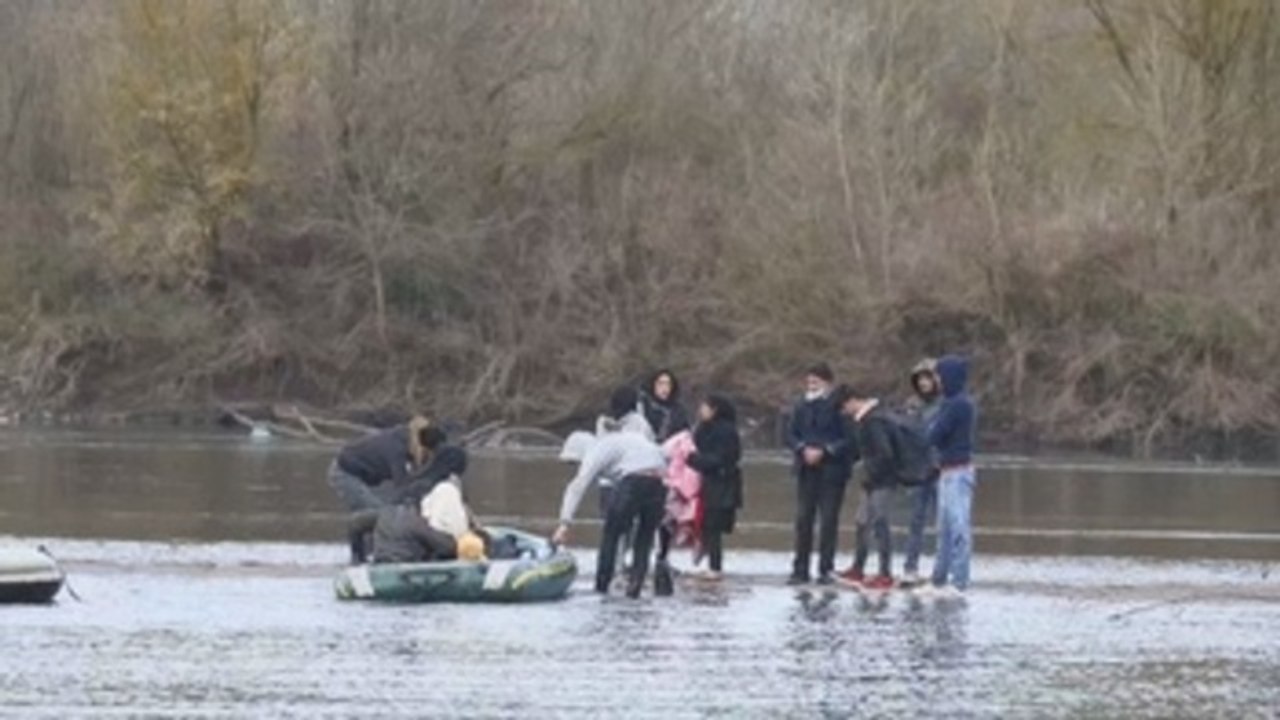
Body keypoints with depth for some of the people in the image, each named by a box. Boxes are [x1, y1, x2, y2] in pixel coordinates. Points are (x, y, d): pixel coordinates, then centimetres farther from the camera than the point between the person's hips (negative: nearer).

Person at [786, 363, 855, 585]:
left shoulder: (838, 407, -8)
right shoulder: (802, 407, 7)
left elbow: (847, 439, -10)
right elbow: (791, 434, 7)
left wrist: (824, 451, -19)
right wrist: (803, 449, -11)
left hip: (832, 469, -4)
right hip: (807, 471, 4)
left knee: (828, 519, 0)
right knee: (803, 518, 3)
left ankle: (826, 569, 6)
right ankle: (800, 569, 8)